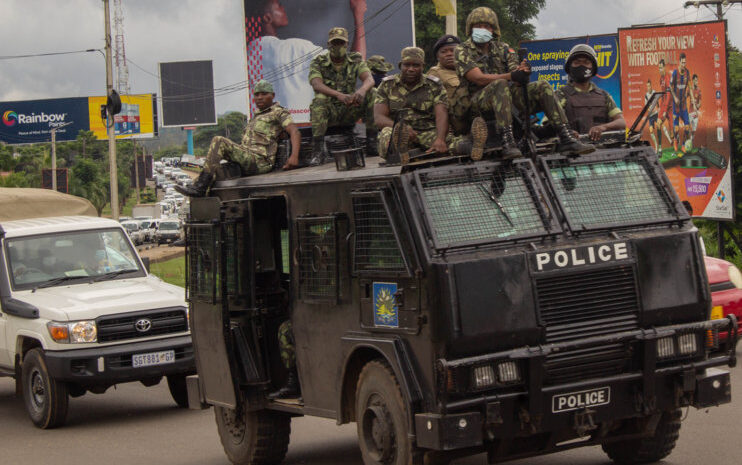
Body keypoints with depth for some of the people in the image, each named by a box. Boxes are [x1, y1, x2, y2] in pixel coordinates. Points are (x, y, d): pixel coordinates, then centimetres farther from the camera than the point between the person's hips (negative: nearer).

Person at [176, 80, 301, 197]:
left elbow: (294, 132, -11)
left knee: (219, 142, -20)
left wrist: (294, 156, -27)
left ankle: (200, 187, -26)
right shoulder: (257, 116, 32)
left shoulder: (279, 112, 4)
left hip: (260, 162, -9)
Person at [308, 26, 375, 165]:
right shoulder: (319, 62, -4)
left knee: (371, 94, -20)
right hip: (328, 112, -2)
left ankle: (372, 139, -16)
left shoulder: (355, 59, 3)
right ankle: (317, 150, -37)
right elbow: (317, 85, -24)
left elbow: (369, 79, -15)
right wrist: (339, 95, -44)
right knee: (319, 100, -34)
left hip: (349, 111, 2)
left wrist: (362, 90, -41)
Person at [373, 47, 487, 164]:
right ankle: (400, 150, -70)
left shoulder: (434, 86, 9)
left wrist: (440, 139, -28)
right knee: (387, 133, -36)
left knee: (448, 139, -31)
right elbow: (379, 118, 0)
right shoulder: (387, 86, 11)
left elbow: (441, 116, -6)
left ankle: (473, 146, -63)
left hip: (428, 132, 1)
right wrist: (399, 127, -24)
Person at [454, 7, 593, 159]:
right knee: (500, 84, -36)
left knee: (542, 86, -14)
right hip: (479, 100, -5)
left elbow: (516, 71, 4)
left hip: (508, 95, 5)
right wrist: (510, 76, -25)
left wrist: (523, 71, -22)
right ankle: (507, 142, -49)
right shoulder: (462, 51, 2)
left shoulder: (502, 48, 18)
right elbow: (479, 78, -14)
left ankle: (566, 138, -23)